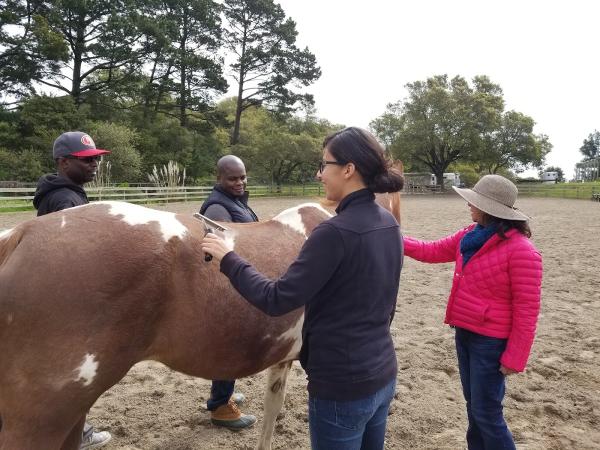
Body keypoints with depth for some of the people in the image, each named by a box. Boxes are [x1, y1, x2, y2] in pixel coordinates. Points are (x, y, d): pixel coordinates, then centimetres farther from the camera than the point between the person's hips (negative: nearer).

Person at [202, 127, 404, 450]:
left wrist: (228, 258, -13)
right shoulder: (389, 225, 1)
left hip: (342, 384, -8)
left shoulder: (335, 232, -25)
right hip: (384, 374, 8)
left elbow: (276, 300, -24)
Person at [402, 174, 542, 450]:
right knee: (473, 405, 21)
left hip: (491, 342, -7)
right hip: (464, 334, 8)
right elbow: (432, 251, 13)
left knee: (486, 413, 4)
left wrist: (515, 357, -16)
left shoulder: (520, 251, -21)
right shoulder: (470, 236, 2)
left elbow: (527, 310, -18)